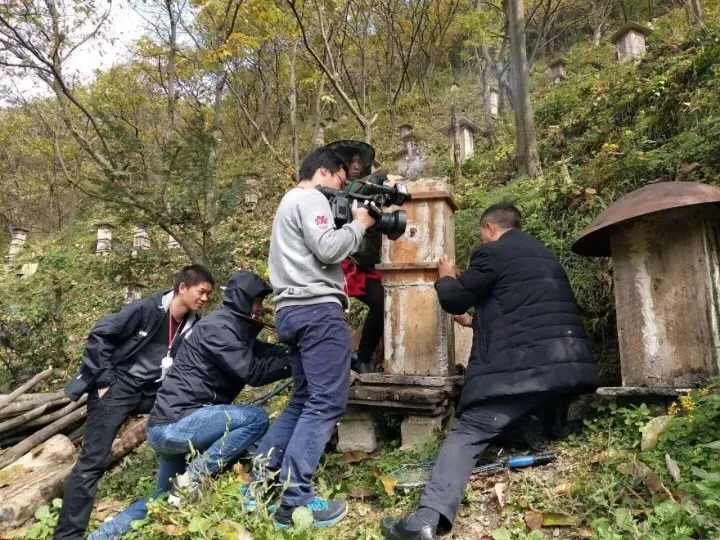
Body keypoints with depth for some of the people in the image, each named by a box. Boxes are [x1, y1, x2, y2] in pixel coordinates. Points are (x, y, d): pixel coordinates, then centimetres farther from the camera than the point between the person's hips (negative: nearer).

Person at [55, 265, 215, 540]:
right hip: (117, 387, -6)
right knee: (93, 461, -7)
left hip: (152, 392, 6)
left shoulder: (192, 326, 0)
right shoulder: (146, 309, -18)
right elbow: (100, 335, -16)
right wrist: (104, 380, -15)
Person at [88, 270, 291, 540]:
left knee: (164, 499, 24)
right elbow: (252, 371, -21)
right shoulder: (218, 326, -17)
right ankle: (190, 481, -10)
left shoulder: (237, 327, 13)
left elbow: (265, 352, 9)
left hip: (172, 426, 10)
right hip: (173, 424, -10)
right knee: (256, 418, -19)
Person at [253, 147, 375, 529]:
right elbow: (328, 249, -16)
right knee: (326, 402, -9)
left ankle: (260, 481, 16)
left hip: (291, 310, 11)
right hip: (317, 307, -10)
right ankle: (294, 500, -8)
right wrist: (359, 224, 0)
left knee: (304, 400, 15)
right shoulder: (311, 198, -3)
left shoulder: (290, 202, 29)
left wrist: (353, 225, 17)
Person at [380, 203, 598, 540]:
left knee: (468, 433, -9)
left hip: (524, 365, -8)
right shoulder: (544, 256, 26)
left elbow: (454, 299, 5)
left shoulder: (492, 252, 0)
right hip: (572, 364, 8)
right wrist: (475, 322, 43)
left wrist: (446, 278, 27)